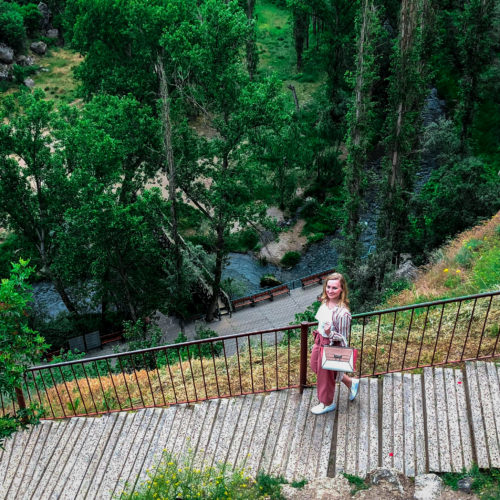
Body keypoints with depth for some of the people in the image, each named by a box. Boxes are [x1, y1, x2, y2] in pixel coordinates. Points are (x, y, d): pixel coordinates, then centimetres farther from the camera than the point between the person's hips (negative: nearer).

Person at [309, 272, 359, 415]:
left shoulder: (343, 312, -30)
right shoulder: (325, 302, -7)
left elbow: (343, 338, -20)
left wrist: (330, 333, -39)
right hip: (319, 341, 8)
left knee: (326, 374, 13)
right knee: (315, 366, 26)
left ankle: (327, 404, 43)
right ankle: (351, 383, 43)